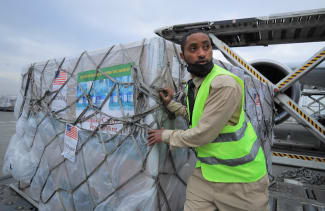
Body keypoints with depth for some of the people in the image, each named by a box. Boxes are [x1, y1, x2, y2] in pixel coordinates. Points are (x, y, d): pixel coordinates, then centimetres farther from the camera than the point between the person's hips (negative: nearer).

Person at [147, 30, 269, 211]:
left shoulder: (225, 84, -24)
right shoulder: (194, 83, 5)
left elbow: (203, 134, -24)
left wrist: (166, 135, -9)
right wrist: (170, 104, 8)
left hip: (240, 176, -6)